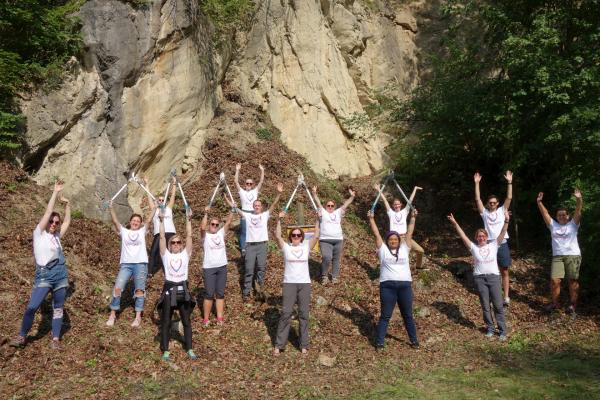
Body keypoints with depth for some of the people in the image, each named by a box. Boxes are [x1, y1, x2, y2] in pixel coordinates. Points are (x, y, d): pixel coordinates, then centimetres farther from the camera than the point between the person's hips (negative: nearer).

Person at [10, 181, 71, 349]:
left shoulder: (57, 236, 13)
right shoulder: (39, 234, 1)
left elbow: (67, 221, 20)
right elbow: (48, 212, -4)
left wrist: (67, 205, 14)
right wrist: (55, 192, -3)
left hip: (61, 274, 5)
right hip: (44, 275, -5)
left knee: (58, 308, 7)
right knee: (32, 307, -12)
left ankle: (55, 339, 14)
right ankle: (22, 336, 6)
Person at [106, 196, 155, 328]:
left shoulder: (142, 231, 12)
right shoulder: (124, 232, 13)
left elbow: (151, 212, 8)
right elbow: (115, 221, 0)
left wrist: (149, 197, 5)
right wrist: (111, 208, -13)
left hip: (141, 264, 0)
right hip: (126, 264, 0)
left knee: (139, 290, -2)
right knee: (117, 288, -8)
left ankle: (138, 317, 3)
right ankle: (112, 314, 4)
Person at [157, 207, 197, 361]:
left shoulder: (185, 254, 6)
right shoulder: (166, 255, 4)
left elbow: (189, 236, -1)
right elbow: (162, 237, -3)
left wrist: (188, 220, -7)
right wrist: (161, 221, -11)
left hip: (183, 290, 1)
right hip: (169, 290, -1)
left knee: (187, 321, 8)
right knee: (166, 322, 5)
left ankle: (189, 350, 17)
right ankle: (165, 351, 15)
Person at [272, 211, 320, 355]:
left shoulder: (306, 247, 7)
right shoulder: (286, 247, 2)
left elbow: (316, 236, -3)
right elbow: (277, 236, -12)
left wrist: (318, 220, -7)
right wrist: (279, 220, -19)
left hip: (305, 283, 2)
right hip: (289, 283, -2)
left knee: (304, 314, 5)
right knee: (286, 313, -4)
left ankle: (304, 345, 13)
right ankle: (279, 344, 4)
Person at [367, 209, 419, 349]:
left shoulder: (404, 249, 12)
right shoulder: (383, 250, 6)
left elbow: (409, 233, 9)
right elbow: (376, 234, 3)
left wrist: (413, 218, 5)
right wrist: (371, 219, 0)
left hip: (405, 285, 2)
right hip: (387, 286, -2)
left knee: (408, 315, 14)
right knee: (385, 316, 3)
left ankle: (414, 340, 26)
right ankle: (379, 341, 9)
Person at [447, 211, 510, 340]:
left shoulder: (493, 245, 7)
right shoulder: (474, 248, 6)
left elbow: (502, 234, -4)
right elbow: (463, 236, 0)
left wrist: (506, 221, -18)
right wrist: (455, 223, -9)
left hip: (494, 277, 0)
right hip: (480, 278, 1)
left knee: (498, 305, 1)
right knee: (485, 305, 6)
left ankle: (502, 330, 9)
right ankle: (490, 328, 19)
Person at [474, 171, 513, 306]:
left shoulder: (502, 211, 7)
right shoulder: (484, 212, 6)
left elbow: (509, 198, -1)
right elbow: (477, 199, -1)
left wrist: (509, 182, -8)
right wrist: (477, 183, -6)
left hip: (502, 244, 0)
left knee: (504, 272, 5)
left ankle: (506, 297, 11)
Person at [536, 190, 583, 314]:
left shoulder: (573, 224, 9)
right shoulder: (553, 225, 15)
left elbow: (578, 212, -4)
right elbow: (545, 213, 9)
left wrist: (579, 199, -17)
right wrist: (539, 202, 0)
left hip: (573, 255, -1)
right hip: (557, 256, 2)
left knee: (573, 280, 2)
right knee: (554, 280, -7)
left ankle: (572, 304, 13)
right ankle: (554, 303, 8)